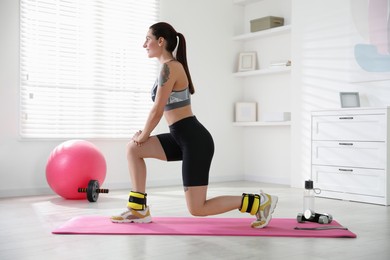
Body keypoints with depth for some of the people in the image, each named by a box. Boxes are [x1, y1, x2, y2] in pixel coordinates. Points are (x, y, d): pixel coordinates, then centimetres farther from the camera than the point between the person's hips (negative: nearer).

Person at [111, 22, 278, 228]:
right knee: (133, 148, 8)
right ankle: (138, 209, 12)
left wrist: (142, 137, 1)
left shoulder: (168, 67, -14)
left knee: (197, 209, -5)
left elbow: (157, 111, -14)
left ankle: (259, 202, 3)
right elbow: (162, 111, 20)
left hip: (194, 139, -10)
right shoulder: (171, 66, 16)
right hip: (183, 137, 10)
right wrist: (143, 135, 15)